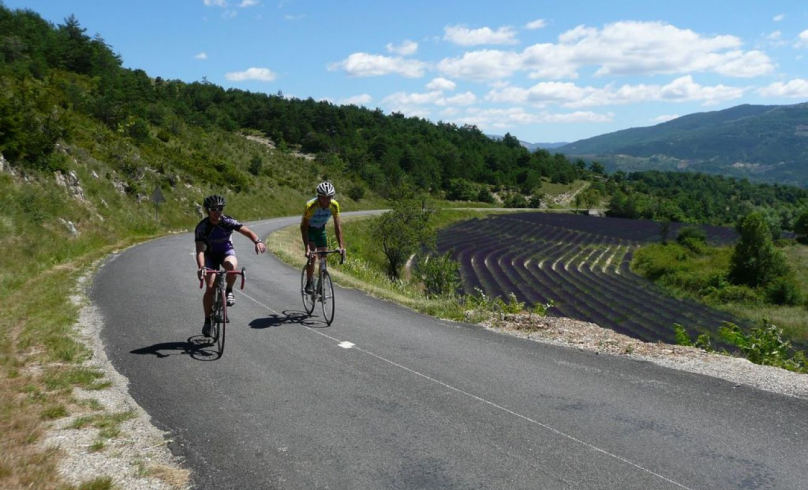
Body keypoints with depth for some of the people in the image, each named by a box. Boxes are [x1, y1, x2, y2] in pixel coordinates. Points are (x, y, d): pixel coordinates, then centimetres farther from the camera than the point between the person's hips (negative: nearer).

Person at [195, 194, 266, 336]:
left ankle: (229, 291, -8)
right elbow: (200, 250, -33)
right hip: (210, 255, 0)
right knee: (210, 288, -12)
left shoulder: (228, 222, -22)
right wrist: (201, 267, -50)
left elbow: (247, 231, -30)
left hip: (226, 251, 1)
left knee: (231, 265, -36)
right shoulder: (202, 227, -25)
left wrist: (257, 241, -52)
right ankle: (207, 321, 3)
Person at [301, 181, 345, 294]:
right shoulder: (311, 205, -35)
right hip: (309, 229, -3)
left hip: (321, 229, 3)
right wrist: (307, 248, -39)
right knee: (312, 256, -20)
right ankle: (309, 283, -7)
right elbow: (303, 227, -30)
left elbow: (337, 226, -21)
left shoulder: (334, 205, -26)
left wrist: (341, 246, -29)